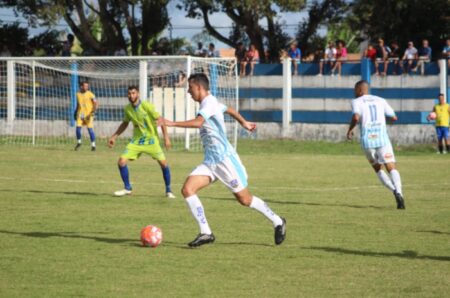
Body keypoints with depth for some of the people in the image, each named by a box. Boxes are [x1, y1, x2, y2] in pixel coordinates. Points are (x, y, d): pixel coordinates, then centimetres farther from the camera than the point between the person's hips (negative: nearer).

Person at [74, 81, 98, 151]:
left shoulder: (90, 94, -5)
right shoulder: (78, 94, 8)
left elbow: (96, 103, -9)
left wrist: (93, 111, -21)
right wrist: (75, 113, 22)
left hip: (88, 114, -3)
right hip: (80, 114, 3)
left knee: (90, 129, -8)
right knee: (78, 128, -6)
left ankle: (93, 145, 3)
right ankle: (79, 142, 17)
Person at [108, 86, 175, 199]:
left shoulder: (147, 106, -17)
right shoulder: (127, 109, -1)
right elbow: (125, 124, 16)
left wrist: (166, 137, -20)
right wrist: (114, 137, 12)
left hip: (151, 139, -4)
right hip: (136, 140, 4)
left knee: (163, 162, -14)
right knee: (122, 161, -9)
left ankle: (168, 190, 5)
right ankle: (127, 188, 10)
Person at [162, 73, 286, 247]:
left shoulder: (209, 103, -15)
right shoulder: (210, 103, 14)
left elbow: (198, 122, -34)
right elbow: (229, 110, 32)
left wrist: (172, 123, -36)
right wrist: (244, 123, 47)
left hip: (224, 159, -9)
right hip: (210, 161, 9)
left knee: (244, 199, 1)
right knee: (187, 189, -10)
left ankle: (277, 222, 22)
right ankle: (205, 233, -9)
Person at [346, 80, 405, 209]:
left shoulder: (356, 102, 5)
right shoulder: (380, 100, 15)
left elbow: (356, 117, -14)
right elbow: (394, 117, 15)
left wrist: (350, 130, 2)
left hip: (367, 140, -1)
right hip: (382, 138, 1)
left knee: (378, 169, 16)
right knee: (391, 168, -5)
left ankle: (394, 191, -6)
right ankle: (398, 193, -30)